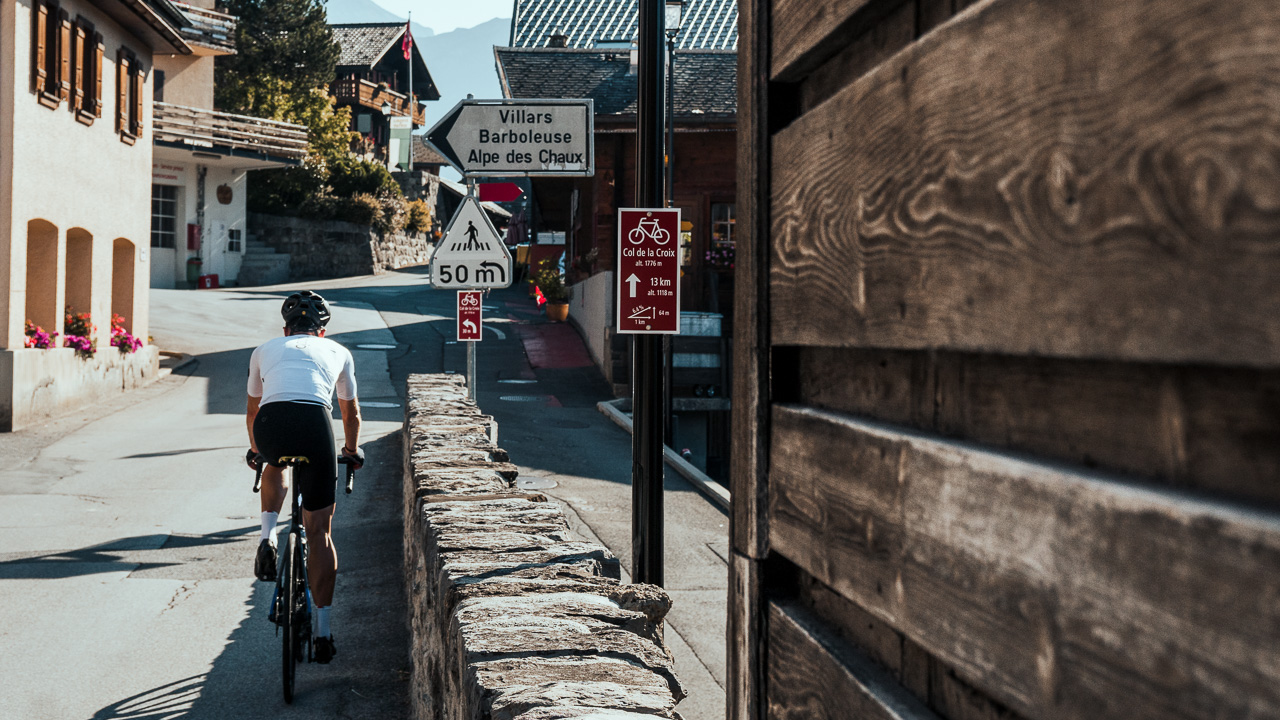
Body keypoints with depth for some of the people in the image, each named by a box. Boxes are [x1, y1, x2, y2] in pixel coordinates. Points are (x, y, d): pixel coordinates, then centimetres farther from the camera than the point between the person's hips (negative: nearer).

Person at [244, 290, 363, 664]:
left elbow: (252, 410, 46)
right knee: (319, 530, 9)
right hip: (314, 424, -1)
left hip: (271, 424, 1)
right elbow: (351, 413, 43)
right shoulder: (337, 351, 31)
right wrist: (352, 450, 62)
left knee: (275, 465, 39)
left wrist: (256, 449, 64)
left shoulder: (265, 349, 32)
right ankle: (323, 627, 6)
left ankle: (268, 538, 18)